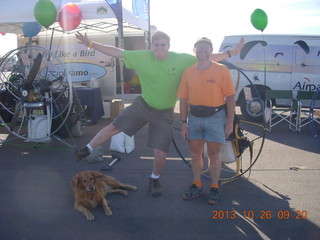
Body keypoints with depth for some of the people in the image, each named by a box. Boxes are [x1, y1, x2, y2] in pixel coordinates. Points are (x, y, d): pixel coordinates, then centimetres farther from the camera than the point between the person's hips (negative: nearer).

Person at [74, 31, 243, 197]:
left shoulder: (181, 59, -12)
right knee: (113, 127, 0)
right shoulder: (142, 57, -11)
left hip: (164, 113, 0)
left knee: (160, 153, 0)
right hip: (142, 105, 1)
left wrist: (232, 52, -8)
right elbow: (117, 52, -10)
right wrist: (90, 44, -12)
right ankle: (87, 149, 26)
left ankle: (154, 180, 30)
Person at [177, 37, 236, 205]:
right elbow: (183, 99, 7)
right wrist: (184, 122, 3)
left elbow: (230, 97, -5)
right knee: (195, 154, 11)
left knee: (214, 155, 5)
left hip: (215, 117, -3)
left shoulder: (221, 70, -4)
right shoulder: (188, 72, 5)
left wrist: (230, 122, -8)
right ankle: (196, 186, 26)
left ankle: (214, 189, 20)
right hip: (194, 117, 4)